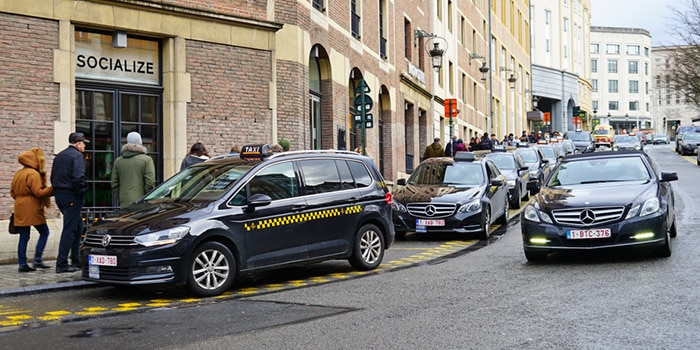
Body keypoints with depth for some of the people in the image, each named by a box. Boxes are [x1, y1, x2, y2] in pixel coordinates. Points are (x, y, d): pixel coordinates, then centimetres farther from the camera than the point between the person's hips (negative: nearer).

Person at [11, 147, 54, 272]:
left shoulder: (18, 174, 14)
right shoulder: (33, 174, -12)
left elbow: (12, 192, 20)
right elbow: (38, 192, -19)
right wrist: (52, 189, -15)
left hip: (20, 210, 8)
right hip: (32, 209, -8)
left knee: (23, 237, 8)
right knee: (44, 232, 2)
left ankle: (22, 264, 6)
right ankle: (37, 259, -3)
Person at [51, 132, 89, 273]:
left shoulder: (59, 156, 17)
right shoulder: (77, 156, -10)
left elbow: (53, 177, 17)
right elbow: (78, 177, -23)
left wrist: (58, 190, 16)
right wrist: (82, 190, -9)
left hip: (59, 195, 9)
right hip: (72, 197, -9)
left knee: (78, 226, 19)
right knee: (69, 229, -6)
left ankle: (76, 260, 22)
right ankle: (61, 264, -7)